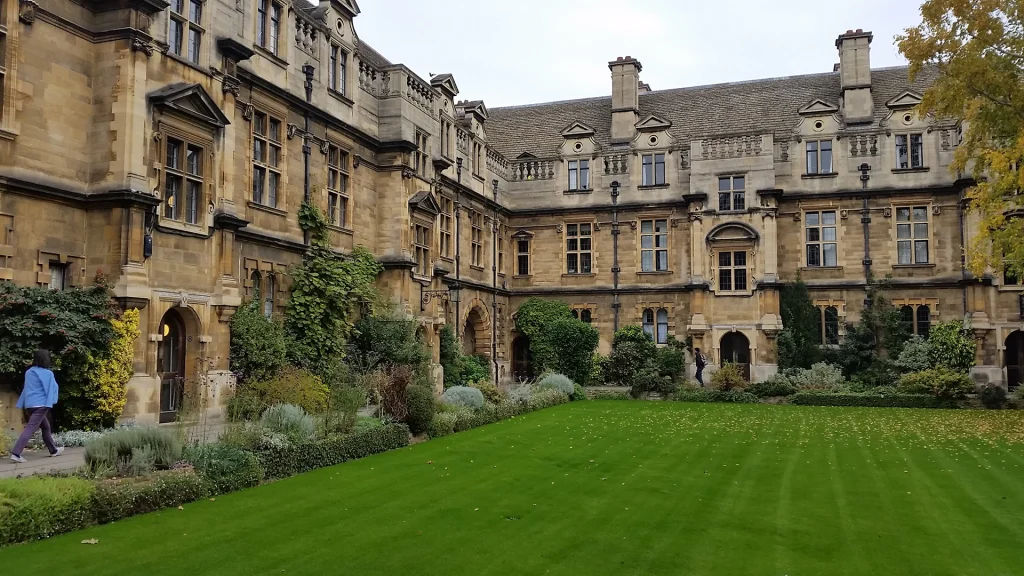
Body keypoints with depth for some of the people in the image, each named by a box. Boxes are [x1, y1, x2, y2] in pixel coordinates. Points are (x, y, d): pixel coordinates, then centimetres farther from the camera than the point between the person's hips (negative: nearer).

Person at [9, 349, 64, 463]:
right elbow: (51, 389, -11)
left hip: (30, 404, 8)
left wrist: (22, 404, 19)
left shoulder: (28, 372, 12)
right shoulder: (47, 373, -7)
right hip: (41, 404, -8)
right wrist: (50, 403, -8)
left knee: (45, 426, 20)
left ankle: (53, 450, 30)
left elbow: (26, 389, 16)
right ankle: (15, 453, -24)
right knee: (30, 428, -13)